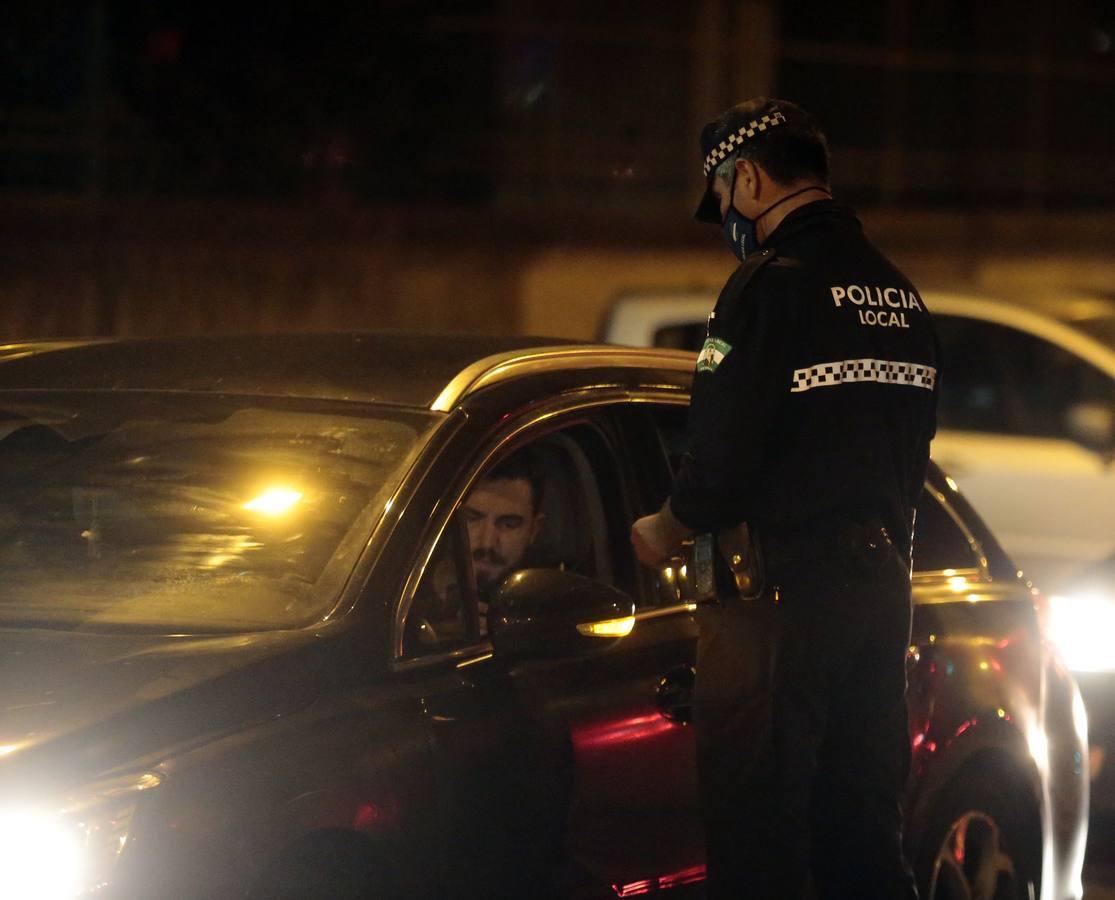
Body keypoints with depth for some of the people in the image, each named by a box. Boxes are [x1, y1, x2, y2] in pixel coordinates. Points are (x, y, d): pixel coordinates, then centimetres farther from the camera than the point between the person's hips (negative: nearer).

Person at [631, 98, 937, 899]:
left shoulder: (773, 285, -13)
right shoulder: (899, 294, 13)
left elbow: (726, 453, -17)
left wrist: (667, 530, 1)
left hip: (781, 590, -8)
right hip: (883, 577, 8)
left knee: (758, 830, -4)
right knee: (863, 830, 14)